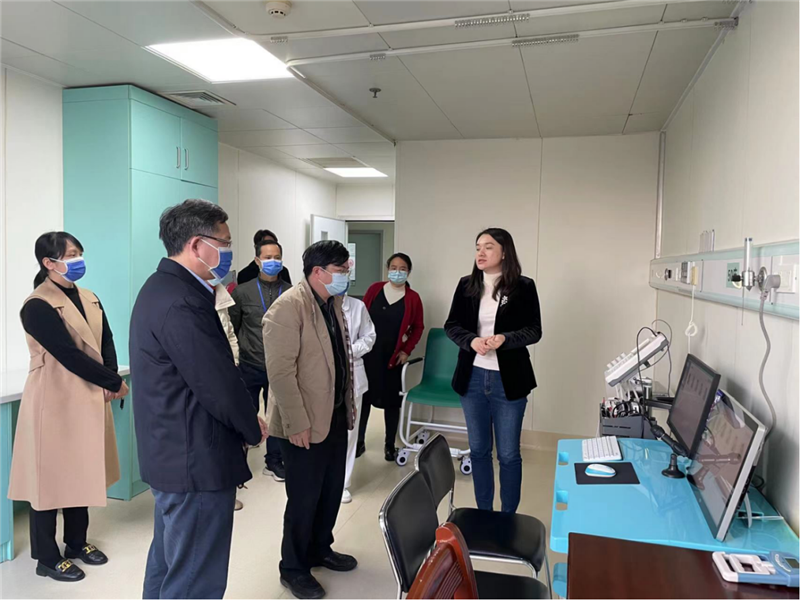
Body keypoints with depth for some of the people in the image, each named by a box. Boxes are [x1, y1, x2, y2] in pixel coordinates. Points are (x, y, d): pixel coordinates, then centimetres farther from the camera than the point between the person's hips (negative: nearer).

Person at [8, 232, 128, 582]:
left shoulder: (89, 299, 8)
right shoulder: (38, 307, -15)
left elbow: (107, 342, 5)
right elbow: (69, 355, -21)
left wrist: (107, 384, -10)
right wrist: (114, 383, -16)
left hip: (89, 397, 7)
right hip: (56, 400, -7)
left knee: (82, 471, 16)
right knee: (52, 475, 5)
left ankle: (77, 542, 31)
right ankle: (47, 558, 19)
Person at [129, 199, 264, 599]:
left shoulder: (162, 287, 9)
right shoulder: (182, 303, -25)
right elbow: (220, 386, -23)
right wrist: (253, 429, -4)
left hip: (170, 456, 11)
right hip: (196, 462, -11)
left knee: (168, 564, 25)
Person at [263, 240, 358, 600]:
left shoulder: (334, 303, 9)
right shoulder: (288, 307, -19)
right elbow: (281, 371, -22)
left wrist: (349, 406, 16)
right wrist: (297, 424, -22)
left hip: (336, 416, 8)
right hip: (305, 423, -8)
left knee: (332, 491, 19)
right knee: (304, 498, 6)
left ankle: (320, 550, 40)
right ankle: (293, 569, 26)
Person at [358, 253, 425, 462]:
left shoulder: (413, 298, -3)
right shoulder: (375, 289, 1)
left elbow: (418, 327, 3)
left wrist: (406, 351, -4)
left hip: (392, 357, -1)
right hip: (368, 353, 1)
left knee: (391, 400, 7)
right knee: (363, 397, 5)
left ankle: (390, 445, 21)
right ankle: (359, 442, 19)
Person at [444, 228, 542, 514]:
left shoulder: (524, 286, -6)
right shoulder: (466, 285, 3)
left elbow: (534, 331, -6)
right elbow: (451, 325, 3)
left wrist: (505, 339, -24)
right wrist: (471, 340, -17)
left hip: (508, 380, -3)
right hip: (473, 377, 3)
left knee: (508, 454, 7)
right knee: (478, 450, 15)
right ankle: (483, 514, 31)